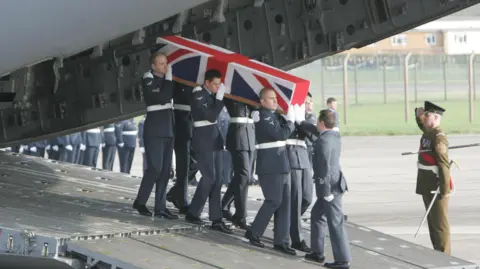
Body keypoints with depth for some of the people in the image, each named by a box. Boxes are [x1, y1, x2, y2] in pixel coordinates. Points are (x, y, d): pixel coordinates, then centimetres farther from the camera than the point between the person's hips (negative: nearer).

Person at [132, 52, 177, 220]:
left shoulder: (165, 79, 13)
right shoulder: (149, 80, -8)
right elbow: (162, 98, -21)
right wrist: (168, 78, -15)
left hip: (168, 130, 7)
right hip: (154, 130, -7)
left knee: (165, 170, 3)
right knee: (155, 167, -12)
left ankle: (160, 207, 4)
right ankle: (140, 201, 4)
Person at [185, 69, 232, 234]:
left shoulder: (212, 94, 9)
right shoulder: (198, 95, -13)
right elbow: (211, 116, -20)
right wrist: (220, 97, -17)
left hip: (214, 138, 8)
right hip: (203, 139, -8)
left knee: (217, 179, 3)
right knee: (209, 177, -9)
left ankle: (216, 219, 3)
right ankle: (192, 213, 5)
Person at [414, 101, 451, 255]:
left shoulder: (439, 138, -19)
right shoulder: (427, 132, 9)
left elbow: (444, 165, -22)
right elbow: (421, 124, 34)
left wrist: (444, 190, -23)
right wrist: (418, 113, 12)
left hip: (437, 188, -10)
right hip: (427, 187, 10)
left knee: (440, 223, -4)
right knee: (432, 221, 15)